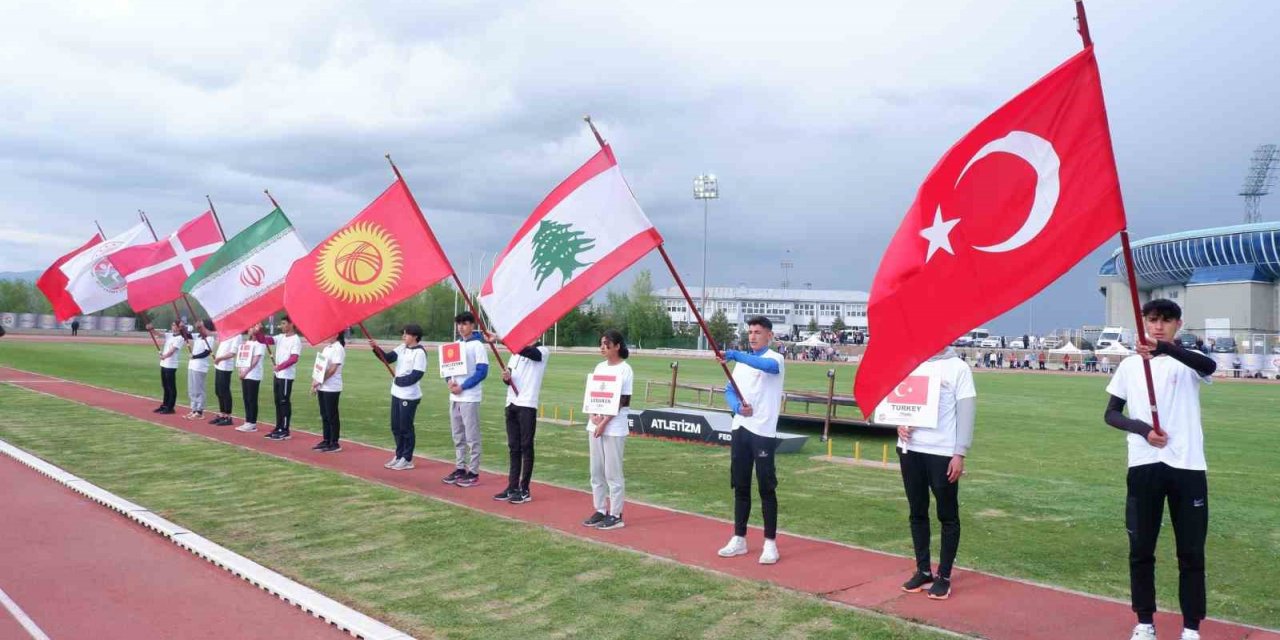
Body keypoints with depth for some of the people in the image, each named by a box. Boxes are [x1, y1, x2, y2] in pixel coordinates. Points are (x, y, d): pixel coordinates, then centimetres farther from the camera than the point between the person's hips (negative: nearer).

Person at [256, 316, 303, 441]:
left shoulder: (296, 340, -13)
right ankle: (278, 428, 20)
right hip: (277, 375, 8)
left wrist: (280, 366, -30)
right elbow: (264, 340, 8)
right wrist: (258, 332, -10)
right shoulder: (281, 337, 12)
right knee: (278, 402, 13)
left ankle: (285, 431, 1)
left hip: (287, 376, -8)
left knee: (284, 402, -4)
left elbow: (294, 359, -21)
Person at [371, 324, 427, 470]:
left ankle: (407, 459, 10)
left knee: (406, 428, -1)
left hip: (409, 396, -8)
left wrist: (398, 380, -10)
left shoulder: (419, 352, -16)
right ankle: (399, 455, 26)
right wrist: (376, 348, -11)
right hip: (397, 393, 9)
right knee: (395, 426, 14)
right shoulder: (402, 348, 10)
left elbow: (416, 375, -20)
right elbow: (388, 358, 4)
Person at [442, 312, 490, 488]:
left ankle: (473, 472, 1)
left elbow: (482, 372, -14)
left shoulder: (478, 345, -8)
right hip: (454, 397, 8)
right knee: (458, 435, 12)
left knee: (471, 436, -4)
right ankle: (460, 469, 20)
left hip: (470, 397, -8)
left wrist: (462, 387, -17)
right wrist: (450, 381, -3)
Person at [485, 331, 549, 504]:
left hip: (527, 405, -7)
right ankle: (512, 487, 15)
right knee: (513, 448, 10)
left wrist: (499, 339, -34)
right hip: (511, 404, 7)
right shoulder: (516, 352, 19)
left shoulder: (542, 352, -4)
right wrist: (506, 377, -5)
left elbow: (525, 351, -26)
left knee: (526, 447, -2)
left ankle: (524, 490, 3)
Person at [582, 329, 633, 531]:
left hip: (614, 429, -7)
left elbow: (622, 401, -12)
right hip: (595, 426, 7)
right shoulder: (600, 367, 12)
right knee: (597, 471, 11)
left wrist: (605, 422, -15)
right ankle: (600, 510, 21)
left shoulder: (624, 369, -9)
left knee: (613, 473, -2)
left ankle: (616, 515, 6)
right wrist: (593, 415, -6)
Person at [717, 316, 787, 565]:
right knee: (740, 487, 12)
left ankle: (770, 543, 6)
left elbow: (766, 365, -31)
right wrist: (738, 406, -11)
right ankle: (739, 539, 21)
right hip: (740, 429, 6)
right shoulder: (741, 361, 15)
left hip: (763, 432, -6)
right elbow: (729, 391, 12)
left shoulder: (775, 359, -7)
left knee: (767, 488, -1)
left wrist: (734, 355, -45)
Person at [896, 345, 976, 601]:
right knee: (917, 513, 12)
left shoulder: (958, 368, -4)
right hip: (910, 448, 5)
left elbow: (966, 412, -7)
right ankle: (923, 571, 23)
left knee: (947, 516, 5)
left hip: (942, 452, -5)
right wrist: (899, 423, -6)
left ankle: (944, 576, 14)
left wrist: (960, 454, -12)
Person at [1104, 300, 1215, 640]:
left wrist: (1165, 348, -43)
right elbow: (1111, 413, 9)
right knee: (1141, 548, 8)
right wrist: (1142, 428, -12)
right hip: (1144, 466, 2)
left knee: (1192, 551, 5)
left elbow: (1210, 365, -25)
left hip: (1188, 466, -2)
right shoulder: (1129, 365, 8)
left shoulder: (1187, 361, 1)